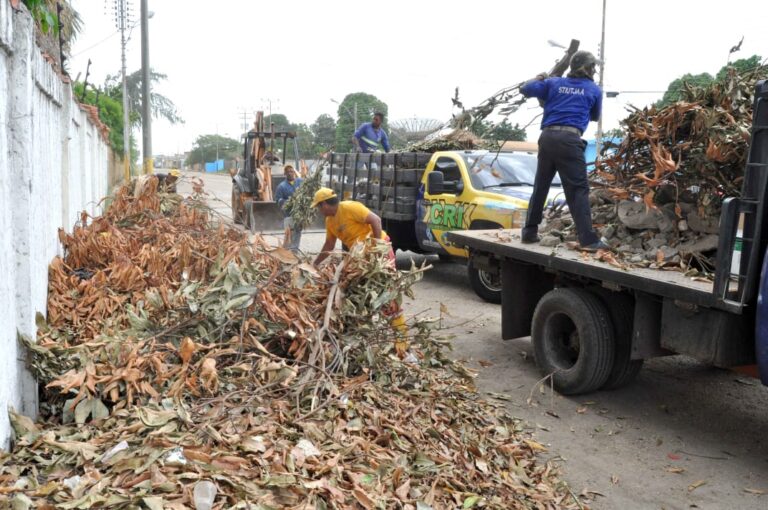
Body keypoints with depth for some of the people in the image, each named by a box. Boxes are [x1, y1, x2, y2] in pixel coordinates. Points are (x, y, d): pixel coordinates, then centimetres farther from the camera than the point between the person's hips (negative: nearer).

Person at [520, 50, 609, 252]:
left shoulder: (554, 83, 17)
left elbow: (525, 89, 15)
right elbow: (595, 116, 27)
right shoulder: (594, 90, 13)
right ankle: (588, 239, -12)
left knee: (540, 186, 14)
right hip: (570, 139, -4)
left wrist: (538, 79, 35)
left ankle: (529, 232, 19)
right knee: (578, 189, -6)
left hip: (547, 136, 4)